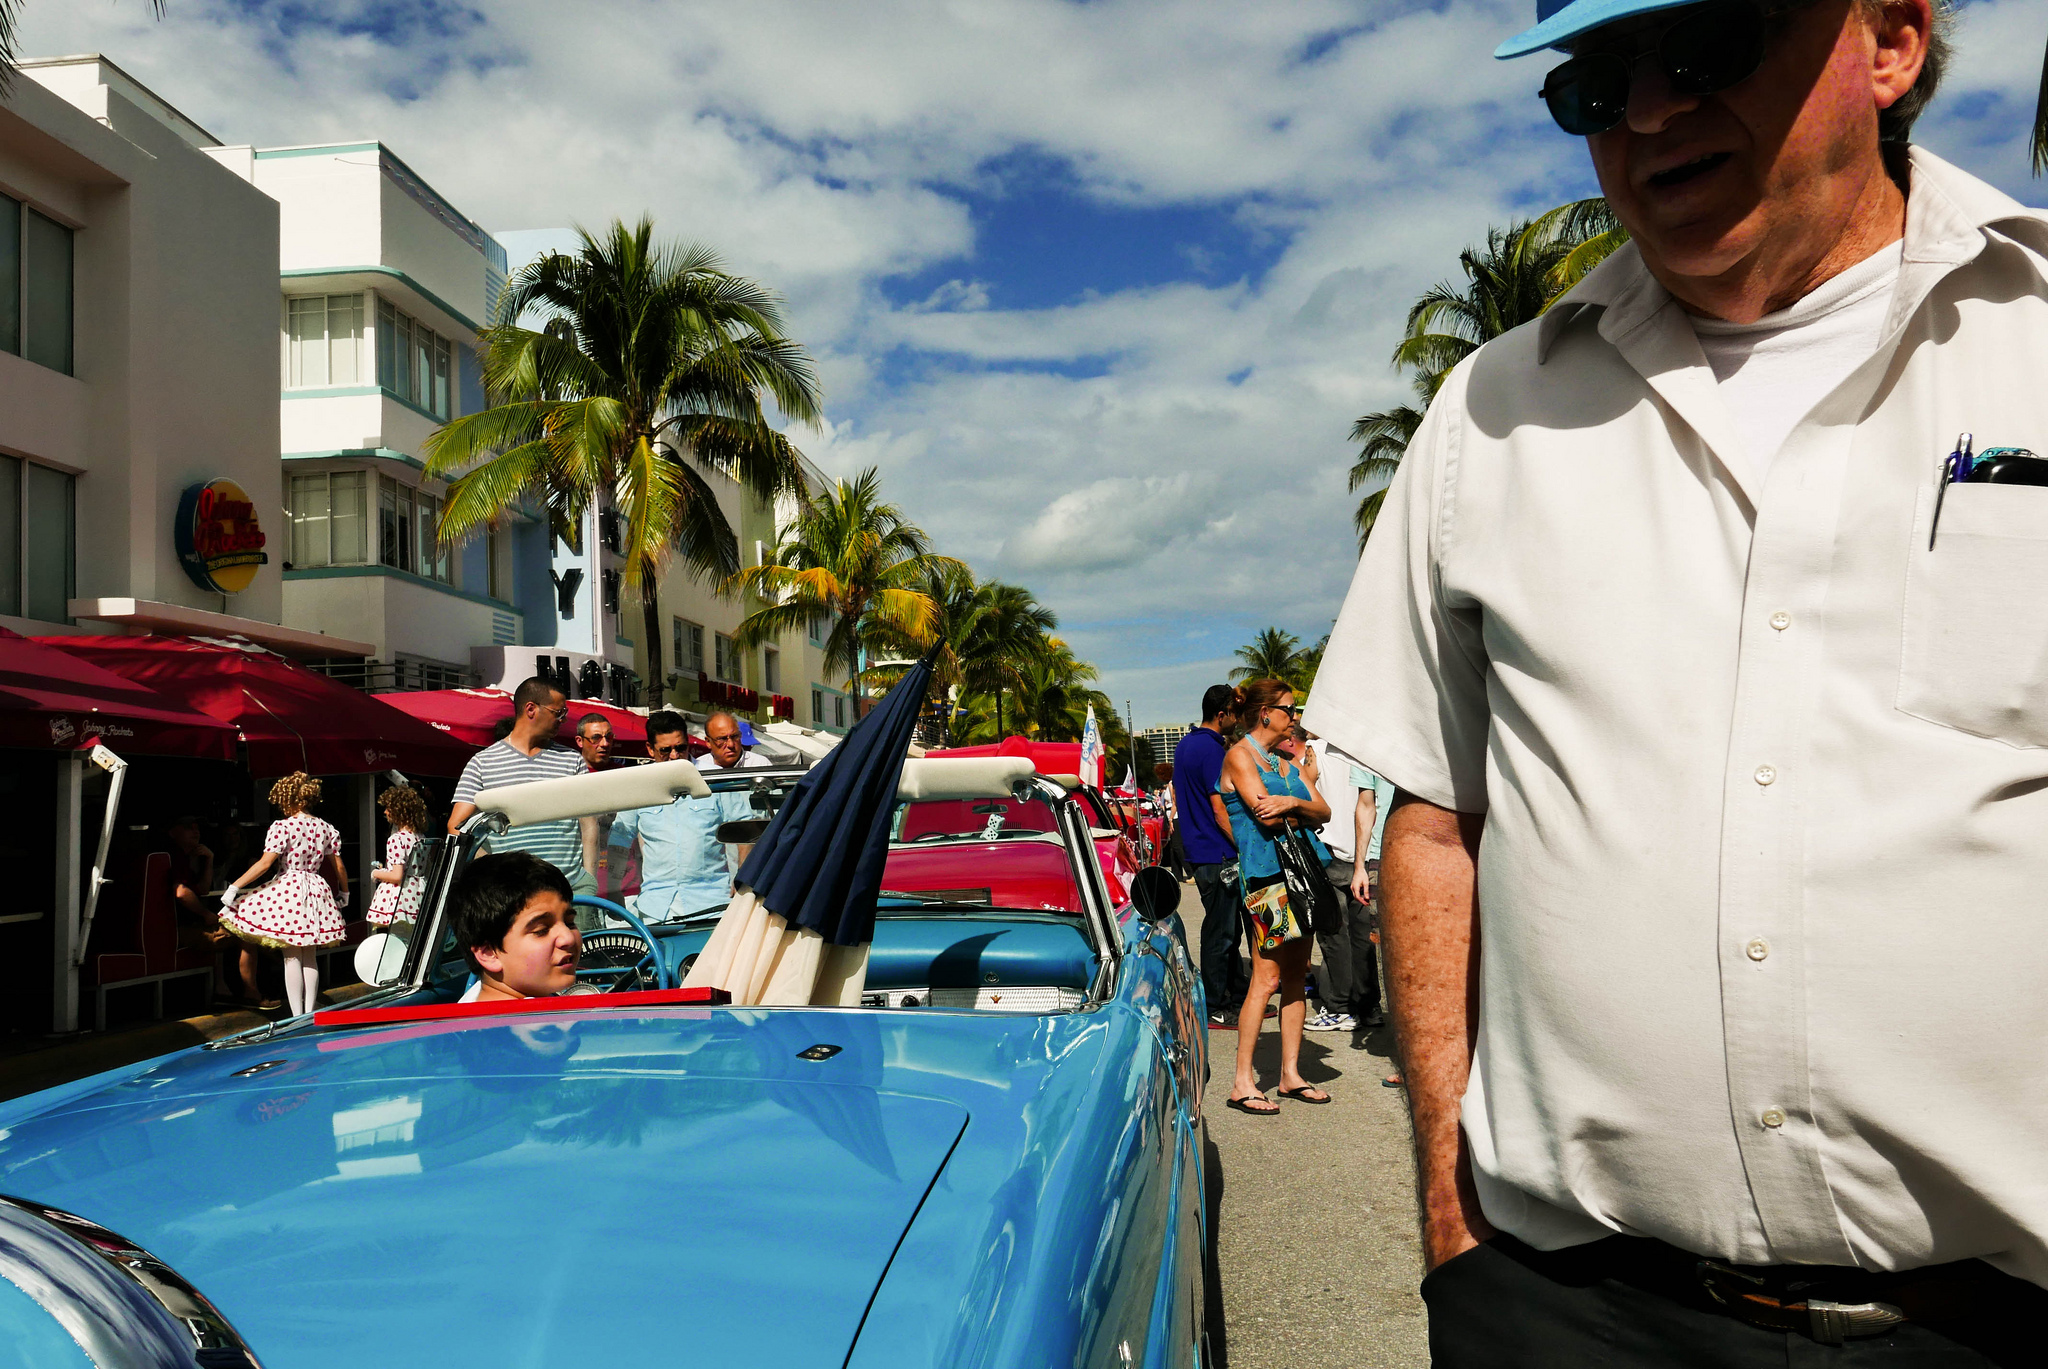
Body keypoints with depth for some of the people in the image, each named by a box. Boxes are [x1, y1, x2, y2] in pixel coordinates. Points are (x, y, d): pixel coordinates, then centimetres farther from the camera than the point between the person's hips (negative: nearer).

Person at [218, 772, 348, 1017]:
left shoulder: (282, 827, -10)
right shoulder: (327, 828, 6)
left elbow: (264, 863, -16)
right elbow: (339, 867, 10)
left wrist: (234, 887, -12)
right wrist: (344, 893, 25)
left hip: (288, 890, -5)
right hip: (316, 893, 5)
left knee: (292, 957, 0)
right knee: (310, 957, 11)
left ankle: (297, 1016, 0)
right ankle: (310, 1014, 13)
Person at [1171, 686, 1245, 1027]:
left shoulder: (1184, 744, 14)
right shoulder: (1211, 749, -17)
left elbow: (1177, 797, 23)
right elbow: (1221, 810, -19)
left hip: (1198, 850, 10)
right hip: (1217, 855, -10)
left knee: (1228, 929, 16)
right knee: (1220, 932, -3)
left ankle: (1236, 996, 24)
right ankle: (1216, 1008, 4)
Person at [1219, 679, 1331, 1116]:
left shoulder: (1288, 763, 20)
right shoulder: (1239, 756, -3)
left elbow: (1324, 812, 9)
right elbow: (1267, 816, -14)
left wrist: (1292, 803, -11)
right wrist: (1304, 810, 2)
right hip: (1265, 872, -8)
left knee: (1297, 976, 8)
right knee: (1267, 978, -9)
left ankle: (1291, 1073, 16)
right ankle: (1243, 1082, -4)